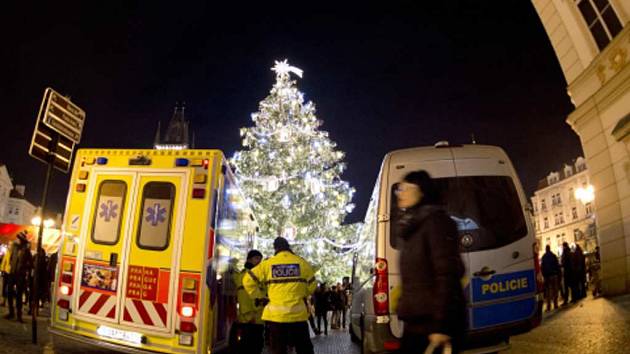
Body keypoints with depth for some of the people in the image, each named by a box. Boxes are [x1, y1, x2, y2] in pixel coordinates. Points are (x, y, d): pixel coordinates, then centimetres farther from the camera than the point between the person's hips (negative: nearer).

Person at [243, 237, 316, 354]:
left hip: (276, 315, 0)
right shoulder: (302, 263, 2)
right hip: (298, 314, 0)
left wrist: (258, 297, 13)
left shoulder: (267, 263, 1)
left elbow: (248, 280, 2)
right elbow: (311, 287, 8)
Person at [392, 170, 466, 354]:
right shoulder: (409, 226, 16)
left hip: (435, 324, -8)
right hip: (415, 324, 8)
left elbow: (447, 274, -18)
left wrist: (442, 325, -21)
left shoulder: (435, 221, -10)